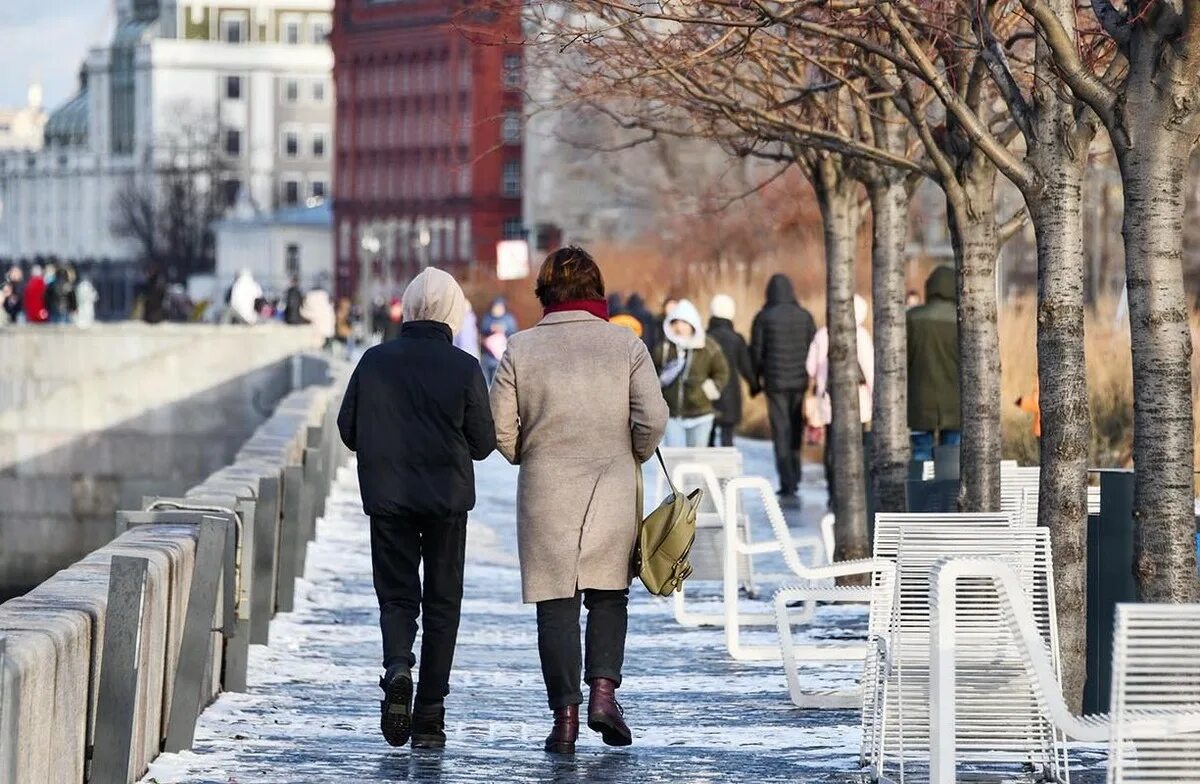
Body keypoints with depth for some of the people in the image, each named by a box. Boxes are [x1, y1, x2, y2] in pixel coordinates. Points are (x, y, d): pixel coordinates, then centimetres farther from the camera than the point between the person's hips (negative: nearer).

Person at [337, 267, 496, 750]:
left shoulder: (375, 361, -3)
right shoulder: (464, 368, -8)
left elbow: (348, 430, 2)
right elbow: (483, 442, -3)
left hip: (387, 495, 1)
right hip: (448, 496, -1)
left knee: (396, 593, 10)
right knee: (442, 601, 9)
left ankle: (397, 666, -21)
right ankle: (429, 718, 6)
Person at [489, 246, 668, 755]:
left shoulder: (521, 349, -1)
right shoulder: (625, 344, 0)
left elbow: (501, 429, -2)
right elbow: (653, 419, -7)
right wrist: (632, 459, 11)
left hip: (546, 491, 0)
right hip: (613, 491, 1)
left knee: (556, 603, 3)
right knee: (608, 594, 13)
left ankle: (565, 712, -1)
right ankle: (604, 688, -4)